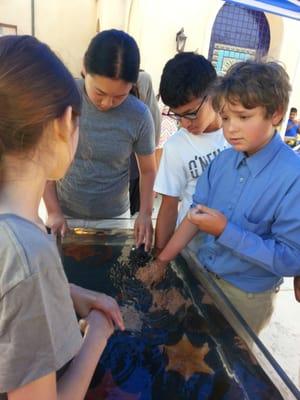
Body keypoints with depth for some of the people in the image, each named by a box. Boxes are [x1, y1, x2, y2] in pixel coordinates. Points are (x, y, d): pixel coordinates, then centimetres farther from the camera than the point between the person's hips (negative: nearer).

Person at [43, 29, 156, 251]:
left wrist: (145, 213, -13)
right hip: (64, 214, 1)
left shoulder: (139, 116, -13)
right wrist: (53, 211, -8)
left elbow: (148, 169, -2)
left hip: (114, 218, 0)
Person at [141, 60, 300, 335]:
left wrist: (225, 231, -29)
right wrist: (161, 261, -1)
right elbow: (196, 213, -1)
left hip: (246, 298, -4)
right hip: (202, 276, 5)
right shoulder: (222, 161, -7)